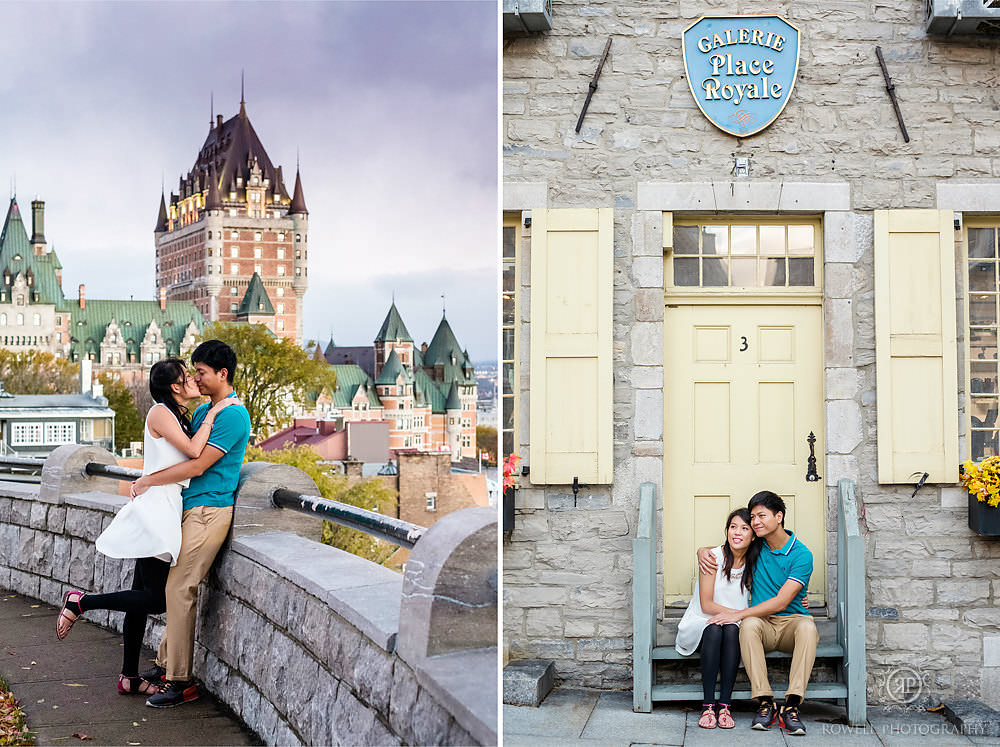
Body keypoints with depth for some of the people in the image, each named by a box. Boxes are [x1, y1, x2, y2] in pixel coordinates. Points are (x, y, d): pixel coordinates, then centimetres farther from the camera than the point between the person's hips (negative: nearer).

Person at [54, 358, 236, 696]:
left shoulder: (178, 416, 17)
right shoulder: (160, 413, -11)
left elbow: (192, 460, 15)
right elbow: (194, 451, -19)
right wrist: (212, 414, -12)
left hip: (163, 513, 9)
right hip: (153, 512, -9)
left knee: (143, 596, 10)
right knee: (156, 599, -8)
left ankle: (130, 677, 14)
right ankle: (80, 602, 3)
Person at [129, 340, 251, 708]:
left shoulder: (233, 415, -13)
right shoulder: (202, 411, 17)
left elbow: (197, 465, -17)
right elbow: (182, 453, 26)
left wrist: (149, 482, -9)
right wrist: (147, 480, 13)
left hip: (209, 510, -9)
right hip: (191, 508, 9)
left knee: (180, 590, -10)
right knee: (177, 588, 11)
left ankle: (180, 682, -5)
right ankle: (166, 663, 22)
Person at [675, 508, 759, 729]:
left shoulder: (753, 564, 4)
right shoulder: (714, 557, -8)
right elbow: (706, 605, -10)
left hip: (734, 625, 3)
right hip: (700, 623, -3)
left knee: (732, 630, -33)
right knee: (715, 630, -36)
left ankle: (725, 705, -33)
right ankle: (708, 705, -33)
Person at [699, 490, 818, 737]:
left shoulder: (801, 555, -8)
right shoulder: (757, 546, 7)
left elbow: (781, 602, -15)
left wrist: (738, 614, -19)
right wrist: (702, 552, 0)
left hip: (792, 620, -2)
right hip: (763, 624, 3)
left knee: (808, 627, -37)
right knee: (749, 625, -33)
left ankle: (791, 706, -40)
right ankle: (765, 703, -34)